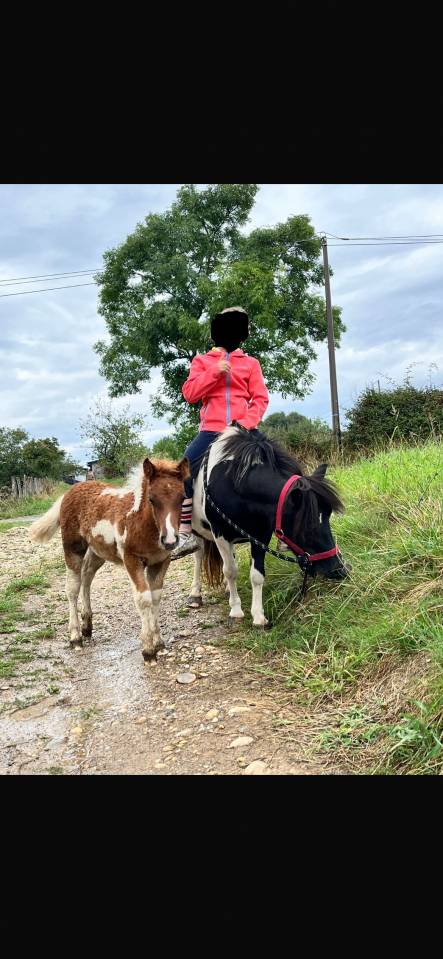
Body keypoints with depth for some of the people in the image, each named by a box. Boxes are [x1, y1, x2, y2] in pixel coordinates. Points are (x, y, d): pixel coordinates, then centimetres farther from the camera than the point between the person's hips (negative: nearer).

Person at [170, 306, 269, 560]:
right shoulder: (202, 361, 14)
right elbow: (189, 393, 2)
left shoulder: (251, 363, 14)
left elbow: (261, 398, 6)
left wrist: (248, 421, -12)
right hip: (211, 429, 0)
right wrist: (215, 372, -9)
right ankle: (186, 533, -12)